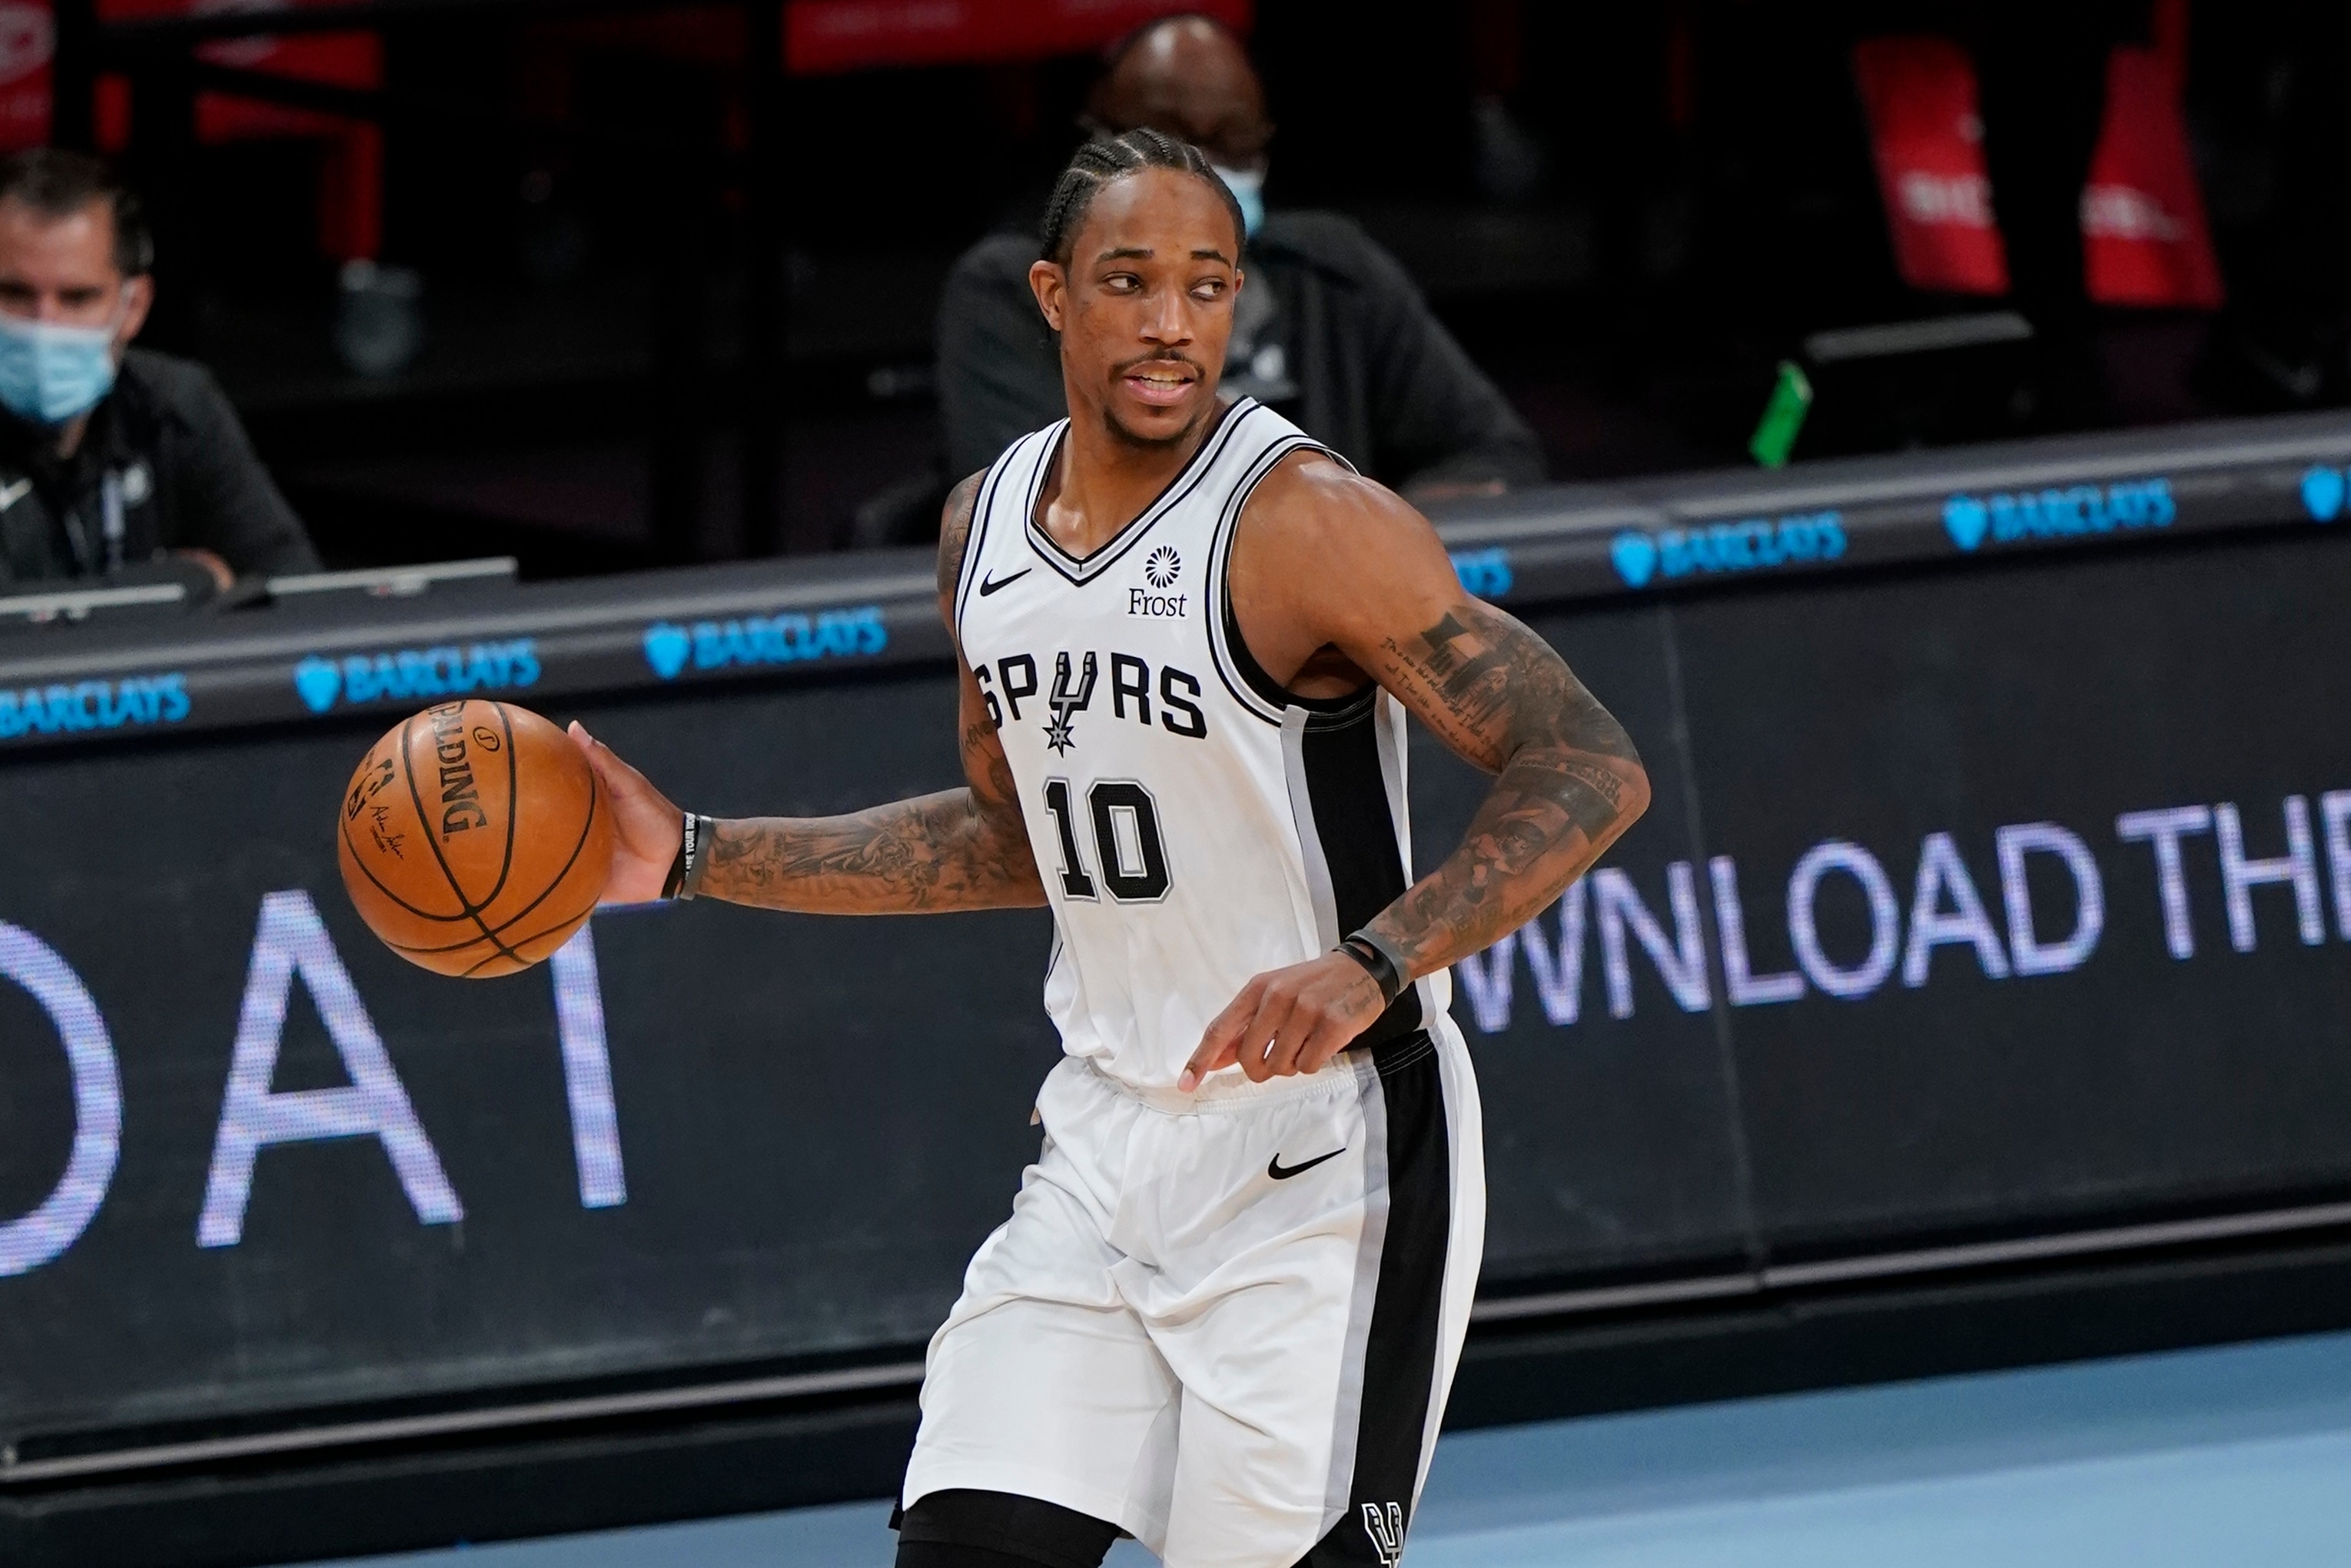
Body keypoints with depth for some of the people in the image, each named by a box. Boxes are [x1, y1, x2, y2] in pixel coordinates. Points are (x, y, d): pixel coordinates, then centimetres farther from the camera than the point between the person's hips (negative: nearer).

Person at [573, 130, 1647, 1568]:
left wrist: (1372, 966, -35)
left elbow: (1593, 773, -22)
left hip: (1319, 1162, -7)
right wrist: (691, 859, 16)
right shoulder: (987, 524, 6)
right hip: (1108, 1143, 7)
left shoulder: (1307, 523, -17)